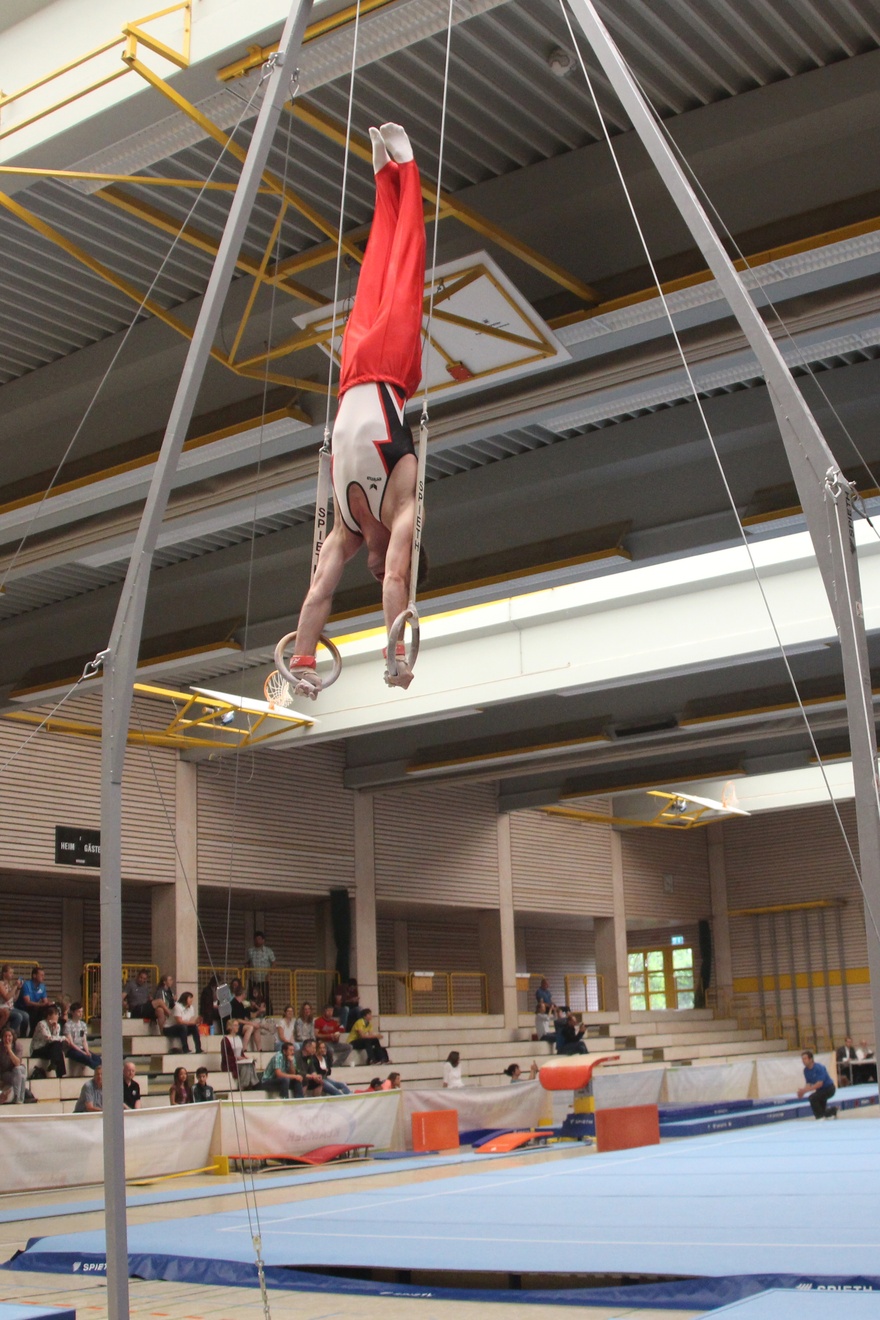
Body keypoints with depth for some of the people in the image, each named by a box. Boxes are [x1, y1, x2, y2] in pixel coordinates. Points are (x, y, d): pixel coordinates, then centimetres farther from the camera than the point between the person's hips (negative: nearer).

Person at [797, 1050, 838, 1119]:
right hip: (820, 1090, 8)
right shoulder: (806, 1070, -4)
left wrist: (805, 1090, -38)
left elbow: (819, 1084, -34)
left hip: (828, 1089, -8)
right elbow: (809, 1083, -1)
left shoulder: (819, 1068, -27)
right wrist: (802, 1091, -21)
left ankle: (820, 1117, -18)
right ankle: (833, 1110, 38)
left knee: (812, 1098, -30)